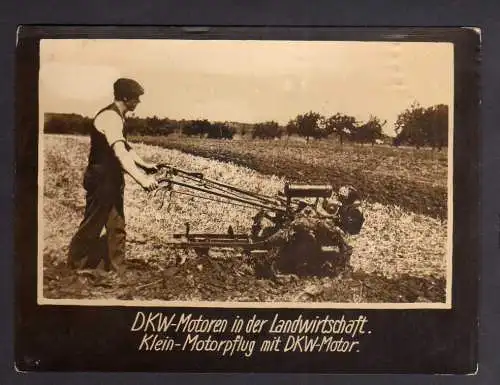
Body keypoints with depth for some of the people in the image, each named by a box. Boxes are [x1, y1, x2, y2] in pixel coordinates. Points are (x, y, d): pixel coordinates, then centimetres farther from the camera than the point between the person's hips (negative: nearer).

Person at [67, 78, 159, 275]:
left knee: (116, 227, 10)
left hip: (112, 180, 10)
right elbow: (120, 153, -35)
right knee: (92, 226, 2)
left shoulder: (118, 117, 11)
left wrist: (144, 165, 14)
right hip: (101, 180, -10)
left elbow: (126, 147, 24)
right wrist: (142, 179, -43)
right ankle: (74, 265, 18)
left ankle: (117, 271, 17)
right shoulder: (110, 117, -21)